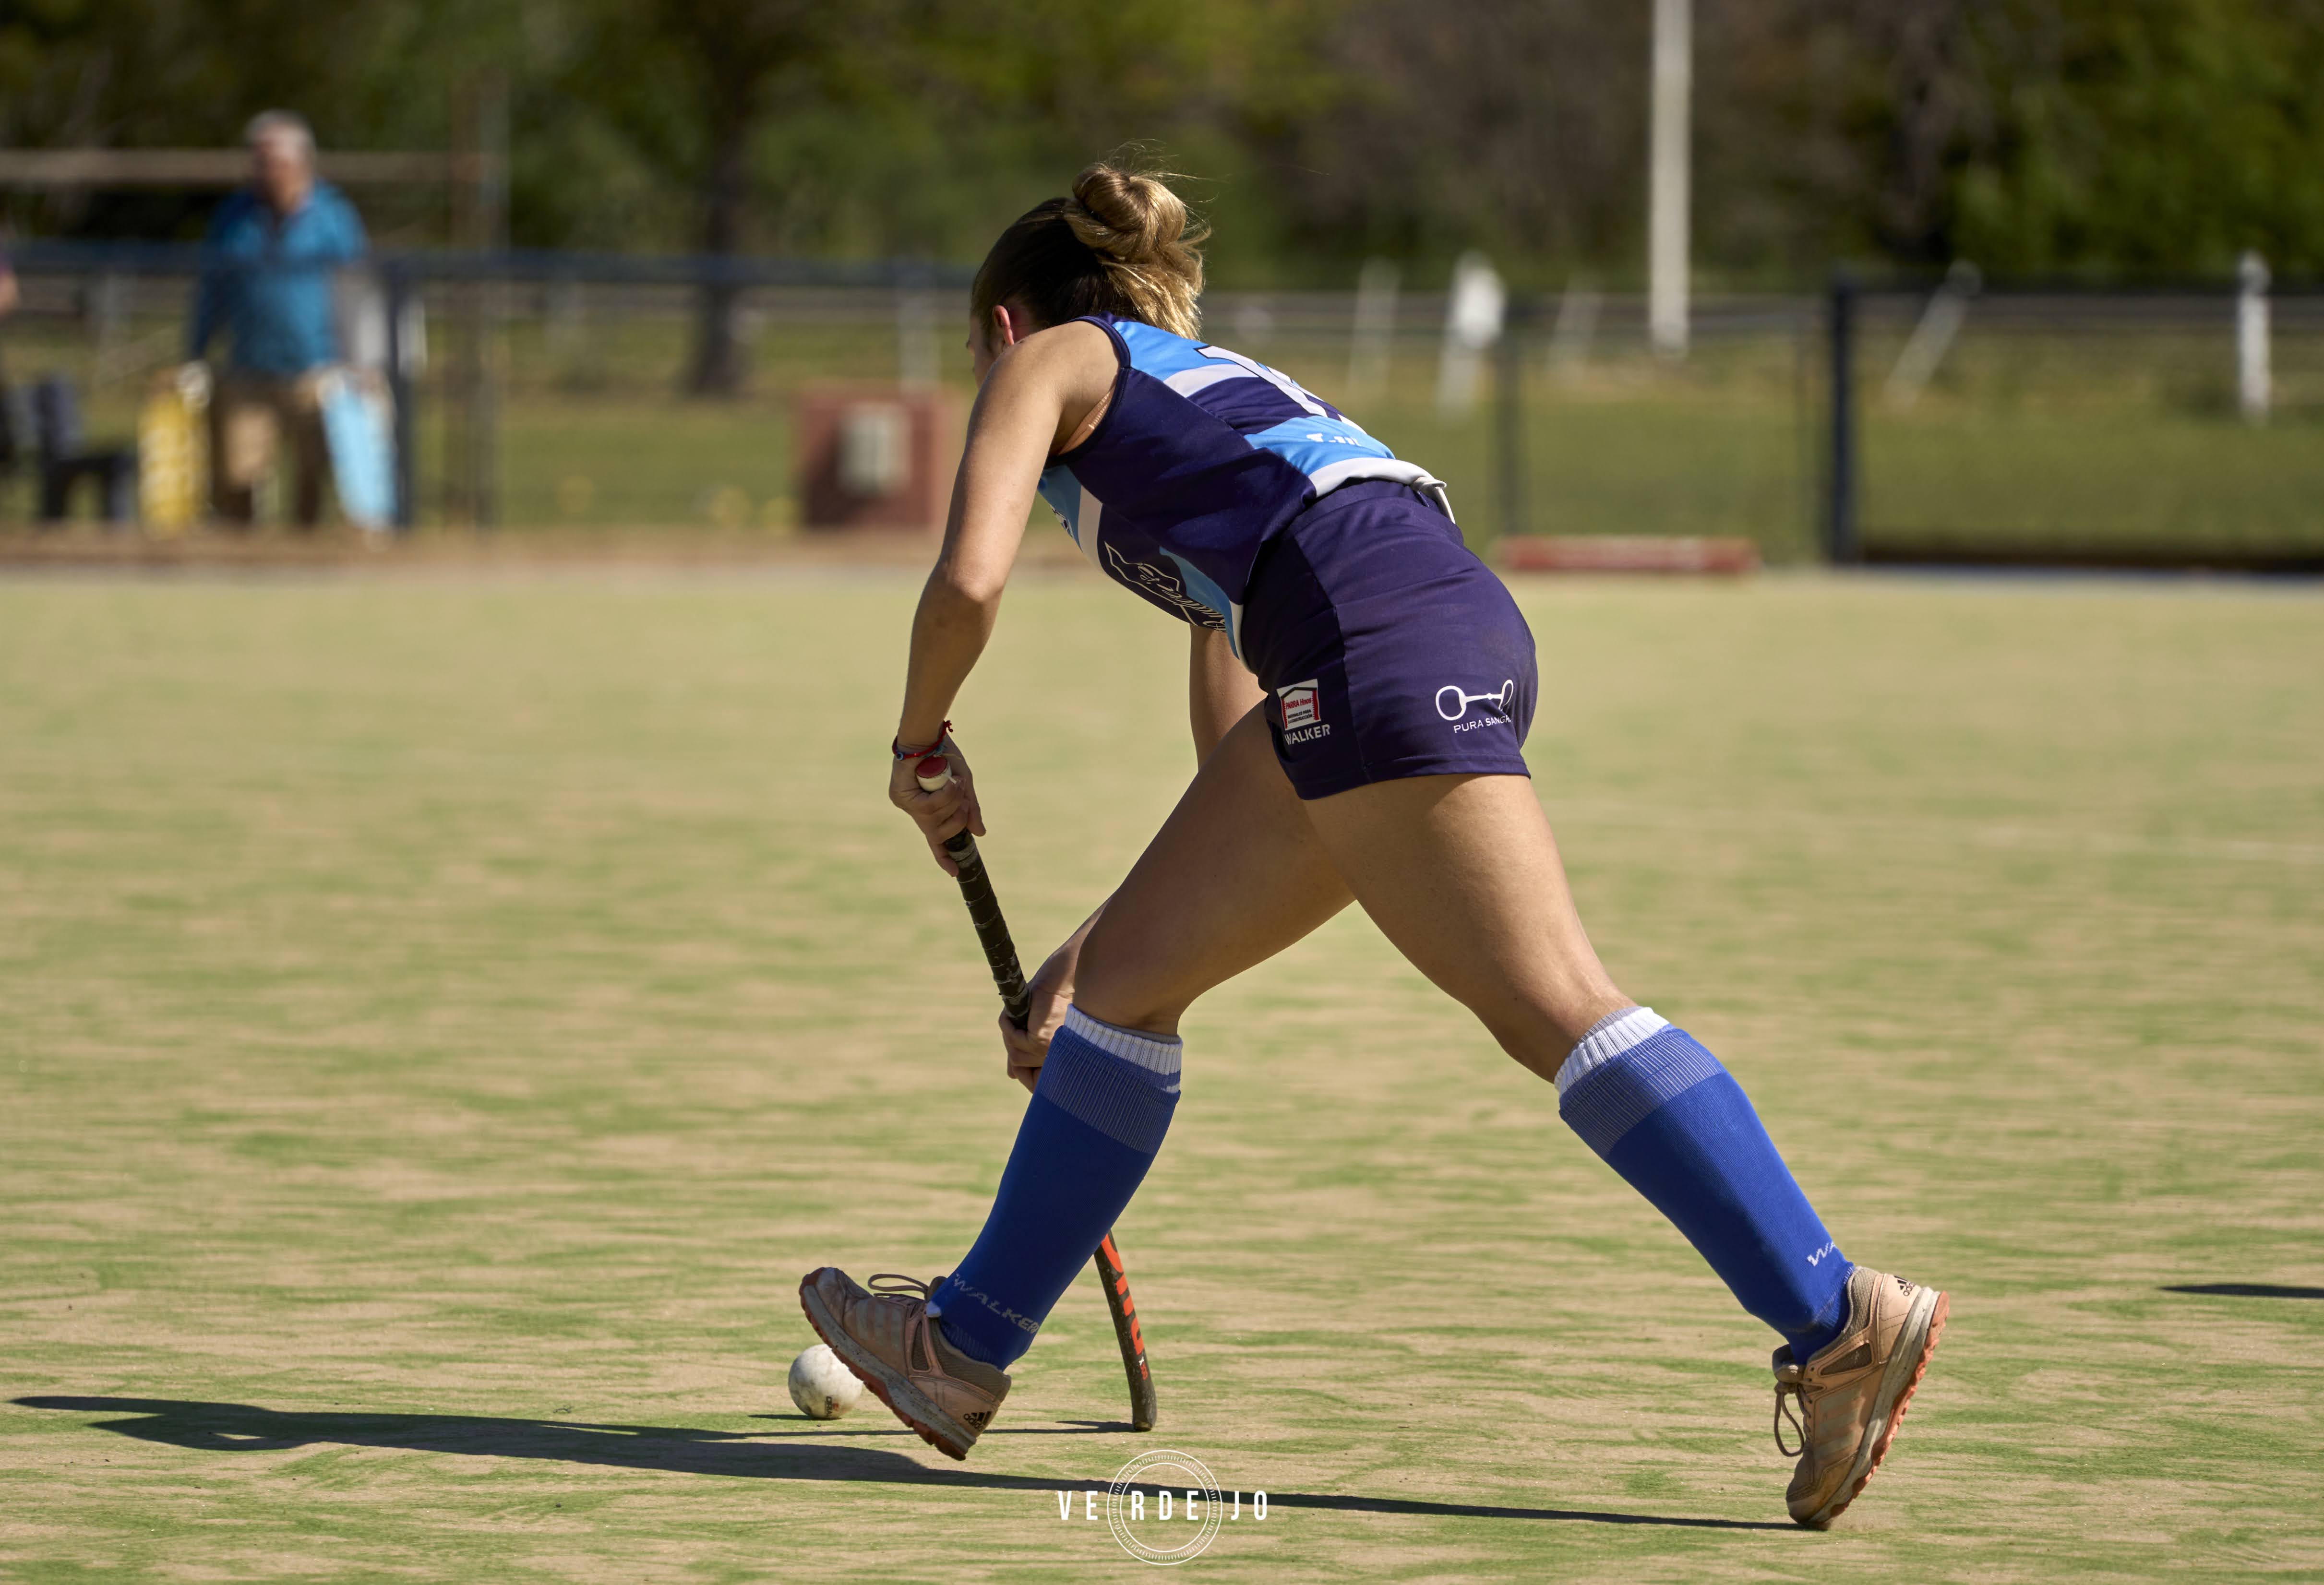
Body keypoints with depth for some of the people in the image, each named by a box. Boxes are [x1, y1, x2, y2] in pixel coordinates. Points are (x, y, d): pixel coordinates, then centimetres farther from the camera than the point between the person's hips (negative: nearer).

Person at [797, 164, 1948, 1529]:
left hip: (1379, 623, -9)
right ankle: (963, 1349, 22)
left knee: (1551, 1003, -16)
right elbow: (1243, 778, 36)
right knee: (1130, 979, 15)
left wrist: (922, 746, 18)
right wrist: (1088, 957, 41)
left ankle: (1841, 1321, -25)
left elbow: (969, 577, -1)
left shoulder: (1048, 358, 18)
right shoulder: (1210, 394, 38)